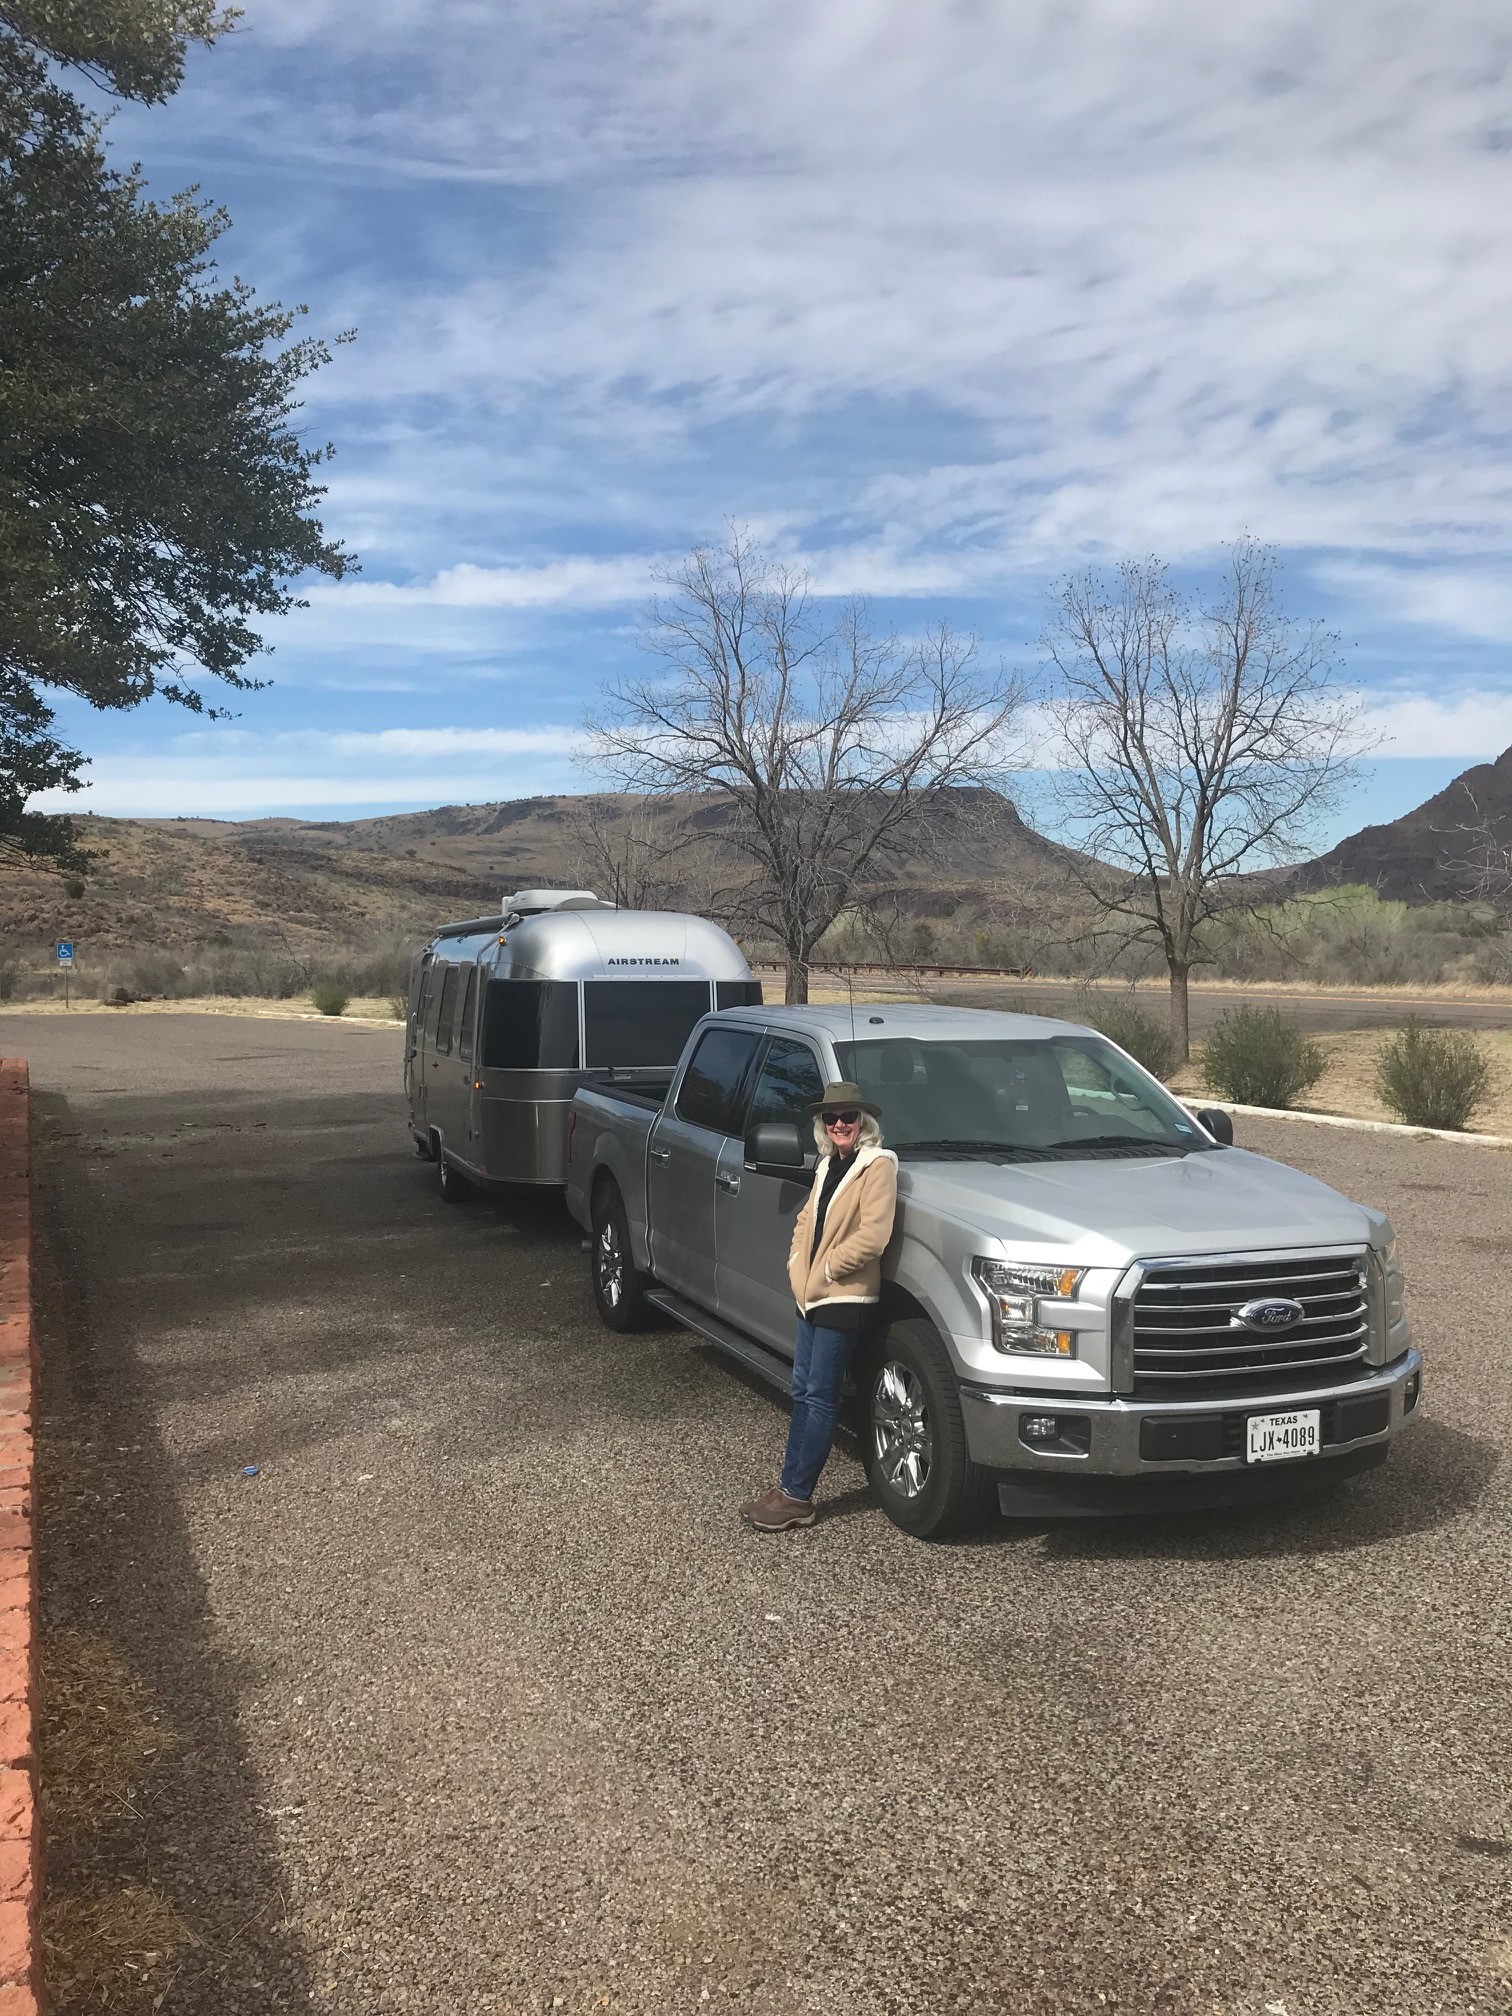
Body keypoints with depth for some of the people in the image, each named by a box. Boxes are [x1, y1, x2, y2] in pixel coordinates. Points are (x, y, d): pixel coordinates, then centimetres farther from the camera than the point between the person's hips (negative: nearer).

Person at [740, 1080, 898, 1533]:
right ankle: (789, 1490, 18)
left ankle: (796, 1498, 5)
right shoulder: (828, 1165, 13)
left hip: (845, 1300, -8)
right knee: (802, 1393, 11)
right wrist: (797, 1264, 4)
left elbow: (872, 1237, -21)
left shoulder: (877, 1164, -13)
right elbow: (806, 1220, 21)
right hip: (809, 1296, 8)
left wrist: (824, 1269, -14)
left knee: (818, 1399, -2)